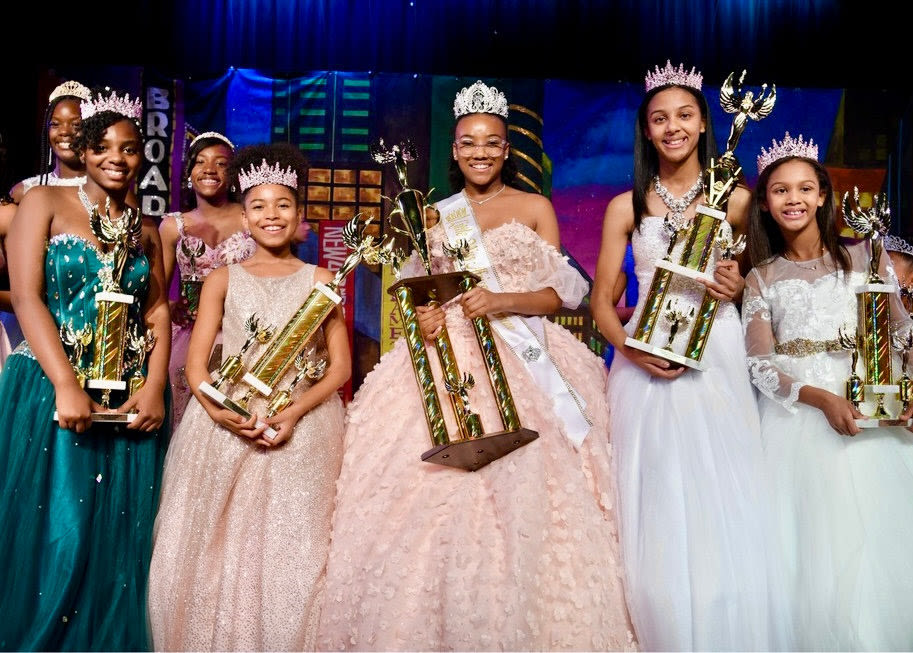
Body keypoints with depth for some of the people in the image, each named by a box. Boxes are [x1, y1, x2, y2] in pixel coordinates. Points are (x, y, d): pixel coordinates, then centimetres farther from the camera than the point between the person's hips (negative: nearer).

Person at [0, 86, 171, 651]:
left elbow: (159, 313, 8)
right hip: (49, 391, -3)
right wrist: (67, 388, -18)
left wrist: (155, 389, -9)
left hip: (131, 402, 4)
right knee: (50, 537, 0)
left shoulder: (146, 231, 14)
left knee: (118, 541, 8)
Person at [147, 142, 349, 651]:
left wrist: (294, 412, -13)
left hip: (302, 429, -1)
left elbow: (340, 366, 3)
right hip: (225, 428, 1)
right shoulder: (223, 280, 9)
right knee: (215, 552, 0)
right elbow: (197, 365, 3)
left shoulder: (319, 280, 7)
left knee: (292, 552, -3)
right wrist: (221, 412, -17)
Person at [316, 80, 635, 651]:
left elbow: (555, 295, 3)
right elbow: (418, 293, 15)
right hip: (447, 358, 2)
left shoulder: (536, 208, 9)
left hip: (523, 359, -2)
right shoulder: (435, 214, 16)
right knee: (435, 501, -7)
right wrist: (423, 317, -7)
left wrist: (502, 301, -15)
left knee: (520, 498, -11)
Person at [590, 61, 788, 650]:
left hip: (718, 360, 0)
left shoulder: (735, 199, 7)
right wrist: (630, 349, -13)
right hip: (647, 366, 0)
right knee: (659, 512, 3)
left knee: (723, 504, 0)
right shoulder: (626, 207, 6)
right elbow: (601, 299, 6)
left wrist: (740, 287, -6)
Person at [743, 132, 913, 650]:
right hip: (796, 415, 0)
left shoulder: (865, 256, 6)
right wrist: (822, 398, -17)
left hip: (870, 410, 0)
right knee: (812, 542, 1)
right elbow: (760, 363, -2)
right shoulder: (762, 277, 7)